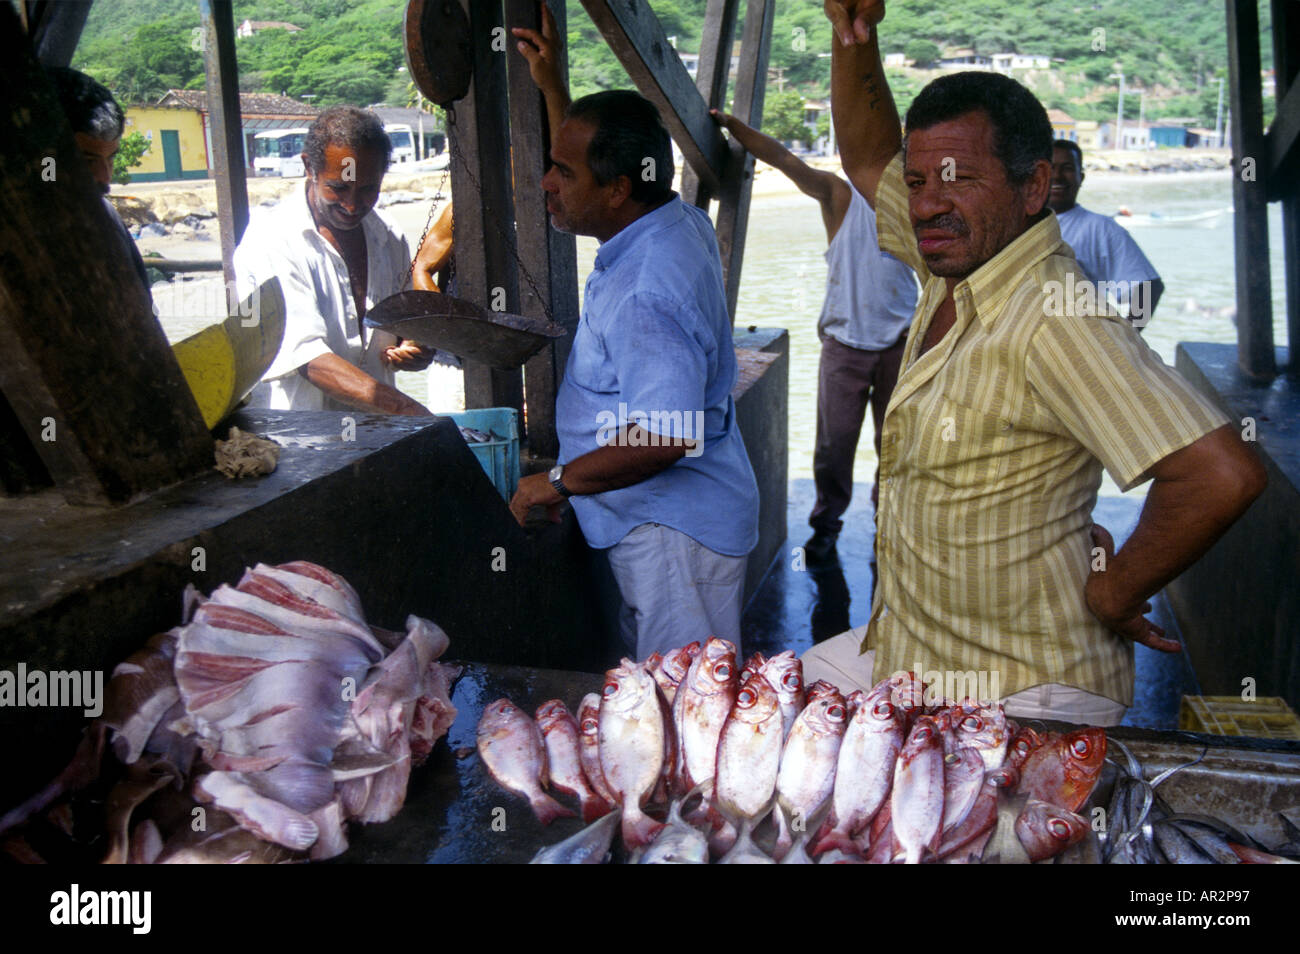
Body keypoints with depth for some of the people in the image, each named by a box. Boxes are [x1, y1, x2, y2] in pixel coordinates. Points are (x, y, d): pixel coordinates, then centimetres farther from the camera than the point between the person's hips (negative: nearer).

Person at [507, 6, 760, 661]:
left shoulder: (647, 296, -28)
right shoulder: (679, 224, 4)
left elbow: (666, 438, -33)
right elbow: (589, 162, 27)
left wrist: (560, 480, -21)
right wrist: (553, 89, 22)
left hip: (673, 533, -11)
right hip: (658, 518, 11)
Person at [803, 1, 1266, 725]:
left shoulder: (1053, 317, -27)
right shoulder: (958, 261, 2)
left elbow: (1224, 475, -35)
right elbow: (869, 161, 20)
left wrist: (1112, 594, -21)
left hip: (1022, 696, -9)